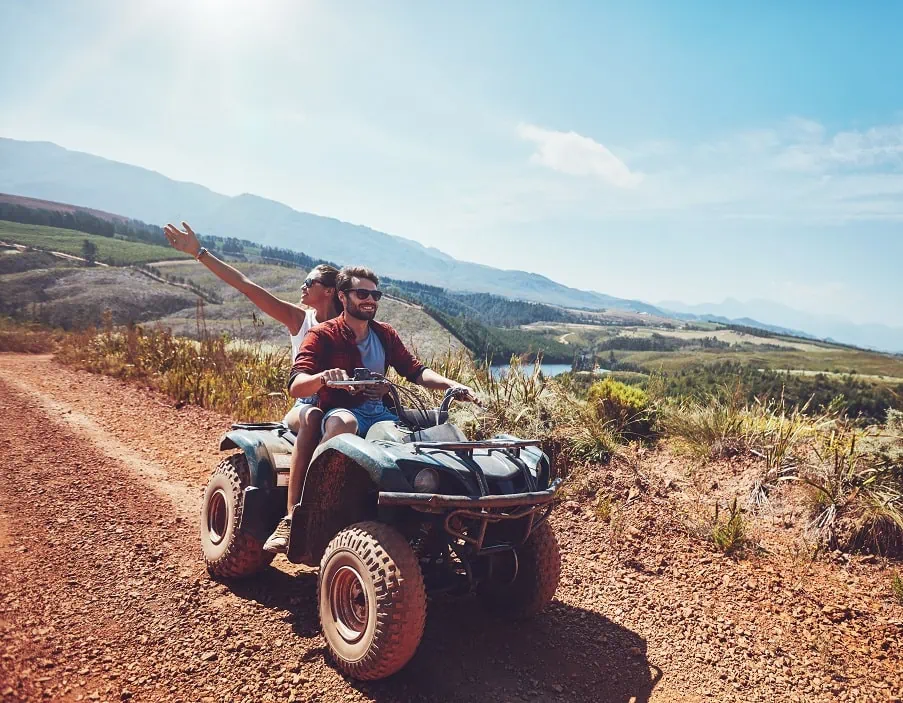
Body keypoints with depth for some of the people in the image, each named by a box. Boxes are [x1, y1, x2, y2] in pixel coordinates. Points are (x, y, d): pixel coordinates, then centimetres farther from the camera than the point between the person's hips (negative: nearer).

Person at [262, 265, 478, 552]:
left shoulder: (385, 334, 14)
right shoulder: (322, 335, -3)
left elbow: (416, 371, 9)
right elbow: (295, 386, -14)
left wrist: (451, 384, -10)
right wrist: (324, 376, -37)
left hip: (380, 413, 5)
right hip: (339, 413, -5)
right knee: (343, 422, -41)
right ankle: (292, 518, -33)